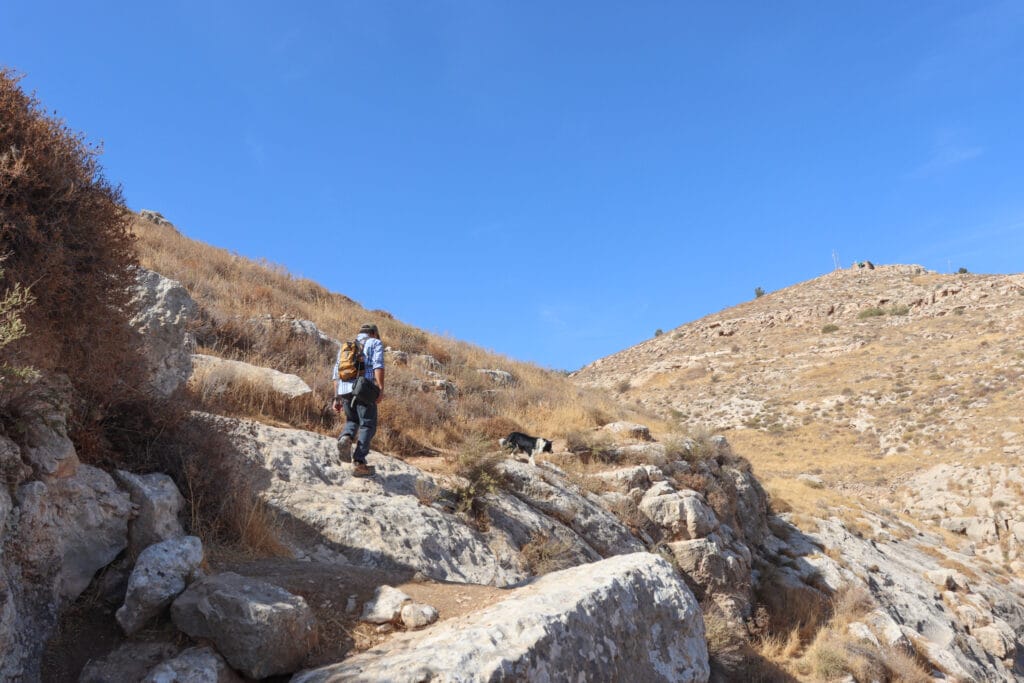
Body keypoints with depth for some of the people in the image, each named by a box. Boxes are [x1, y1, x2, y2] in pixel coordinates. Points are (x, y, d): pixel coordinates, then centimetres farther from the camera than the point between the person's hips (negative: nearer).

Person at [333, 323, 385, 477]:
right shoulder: (375, 343, 11)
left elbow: (337, 373, 22)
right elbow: (378, 366, -7)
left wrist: (337, 398, 22)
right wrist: (381, 389, -15)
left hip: (345, 390, 5)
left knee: (352, 421, 22)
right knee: (367, 426, 1)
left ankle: (345, 437, -9)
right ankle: (359, 463, -9)